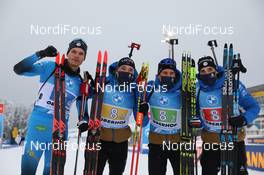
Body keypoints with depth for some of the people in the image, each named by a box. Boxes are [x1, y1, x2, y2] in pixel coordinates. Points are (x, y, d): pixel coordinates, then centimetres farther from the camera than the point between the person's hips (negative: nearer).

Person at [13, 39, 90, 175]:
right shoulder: (50, 67, -2)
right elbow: (19, 69, -9)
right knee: (29, 164, 0)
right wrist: (41, 54, -20)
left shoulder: (80, 82, 9)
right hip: (39, 122, -4)